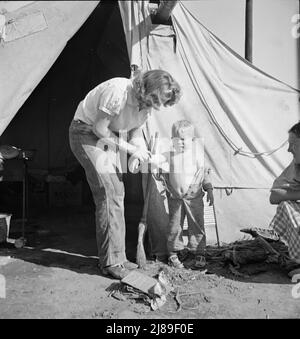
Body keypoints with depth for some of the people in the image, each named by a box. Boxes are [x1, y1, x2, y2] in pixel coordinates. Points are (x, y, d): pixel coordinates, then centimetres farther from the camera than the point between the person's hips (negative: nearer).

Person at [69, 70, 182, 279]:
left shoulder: (147, 105, -6)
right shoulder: (117, 91, -31)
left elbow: (134, 133, 6)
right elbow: (99, 129, -25)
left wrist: (140, 153, -13)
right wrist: (130, 148, -21)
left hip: (109, 136, 8)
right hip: (87, 133, -8)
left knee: (117, 193, 3)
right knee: (108, 193, -17)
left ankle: (117, 257, 13)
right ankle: (111, 262, -10)